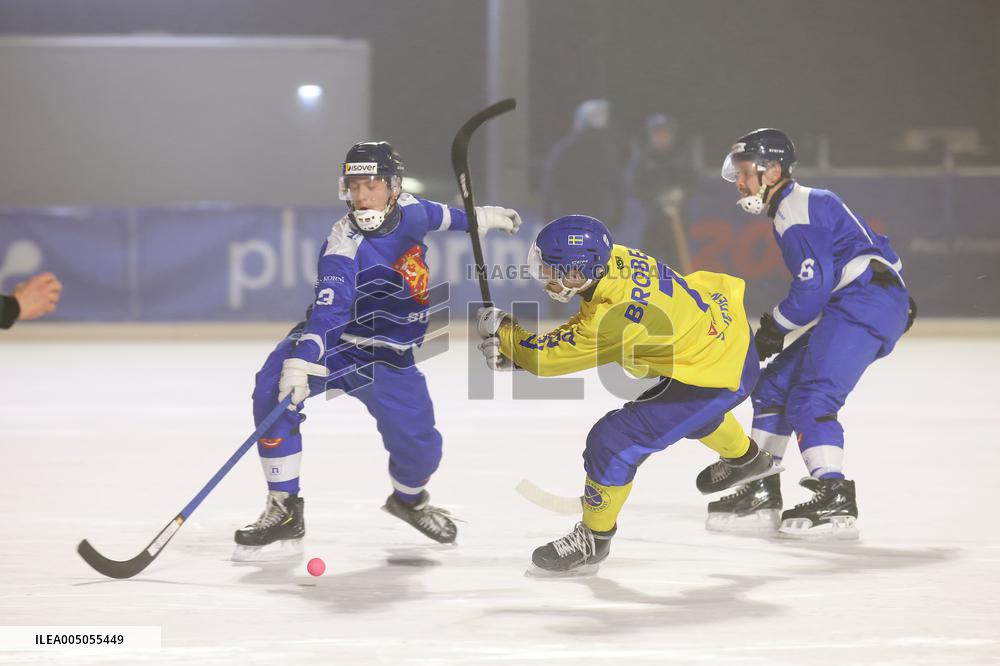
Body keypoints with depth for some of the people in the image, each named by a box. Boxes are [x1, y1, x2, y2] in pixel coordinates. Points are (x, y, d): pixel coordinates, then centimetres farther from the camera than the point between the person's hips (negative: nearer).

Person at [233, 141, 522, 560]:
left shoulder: (408, 210, -7)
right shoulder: (345, 246, -24)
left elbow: (433, 215, 19)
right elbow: (327, 310, -34)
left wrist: (478, 218, 32)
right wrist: (299, 363, -47)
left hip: (388, 357, 4)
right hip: (332, 341, -4)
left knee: (418, 446, -4)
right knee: (274, 392, -29)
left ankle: (409, 498, 35)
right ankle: (285, 512, -19)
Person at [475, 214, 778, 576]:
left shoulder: (614, 315, -34)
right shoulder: (613, 259, -11)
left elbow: (548, 356, -23)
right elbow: (584, 327, 5)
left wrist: (501, 330, -6)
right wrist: (514, 348, -3)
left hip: (716, 377, -9)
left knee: (613, 440, -10)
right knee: (694, 409, 40)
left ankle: (593, 539, 8)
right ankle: (744, 458, 68)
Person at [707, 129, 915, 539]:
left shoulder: (797, 212, -11)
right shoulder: (810, 203, 23)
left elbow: (813, 288, -16)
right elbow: (871, 244, 30)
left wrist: (774, 327, -3)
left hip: (864, 304, -11)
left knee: (810, 399, -20)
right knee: (773, 388, 12)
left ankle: (835, 502, -24)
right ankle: (761, 495, 15)